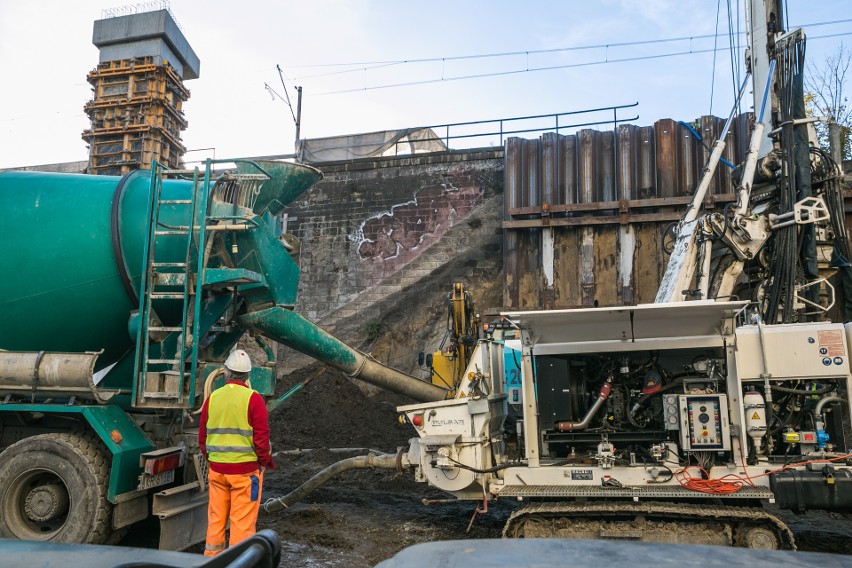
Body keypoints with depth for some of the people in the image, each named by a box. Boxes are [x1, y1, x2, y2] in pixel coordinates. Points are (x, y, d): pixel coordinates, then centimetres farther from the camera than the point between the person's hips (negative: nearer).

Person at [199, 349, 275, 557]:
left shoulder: (212, 398, 2)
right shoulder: (253, 399, -11)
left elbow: (202, 436, 10)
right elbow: (261, 437, -12)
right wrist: (266, 461, 3)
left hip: (216, 469, 4)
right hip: (246, 470, -4)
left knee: (216, 518, 16)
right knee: (242, 522, 3)